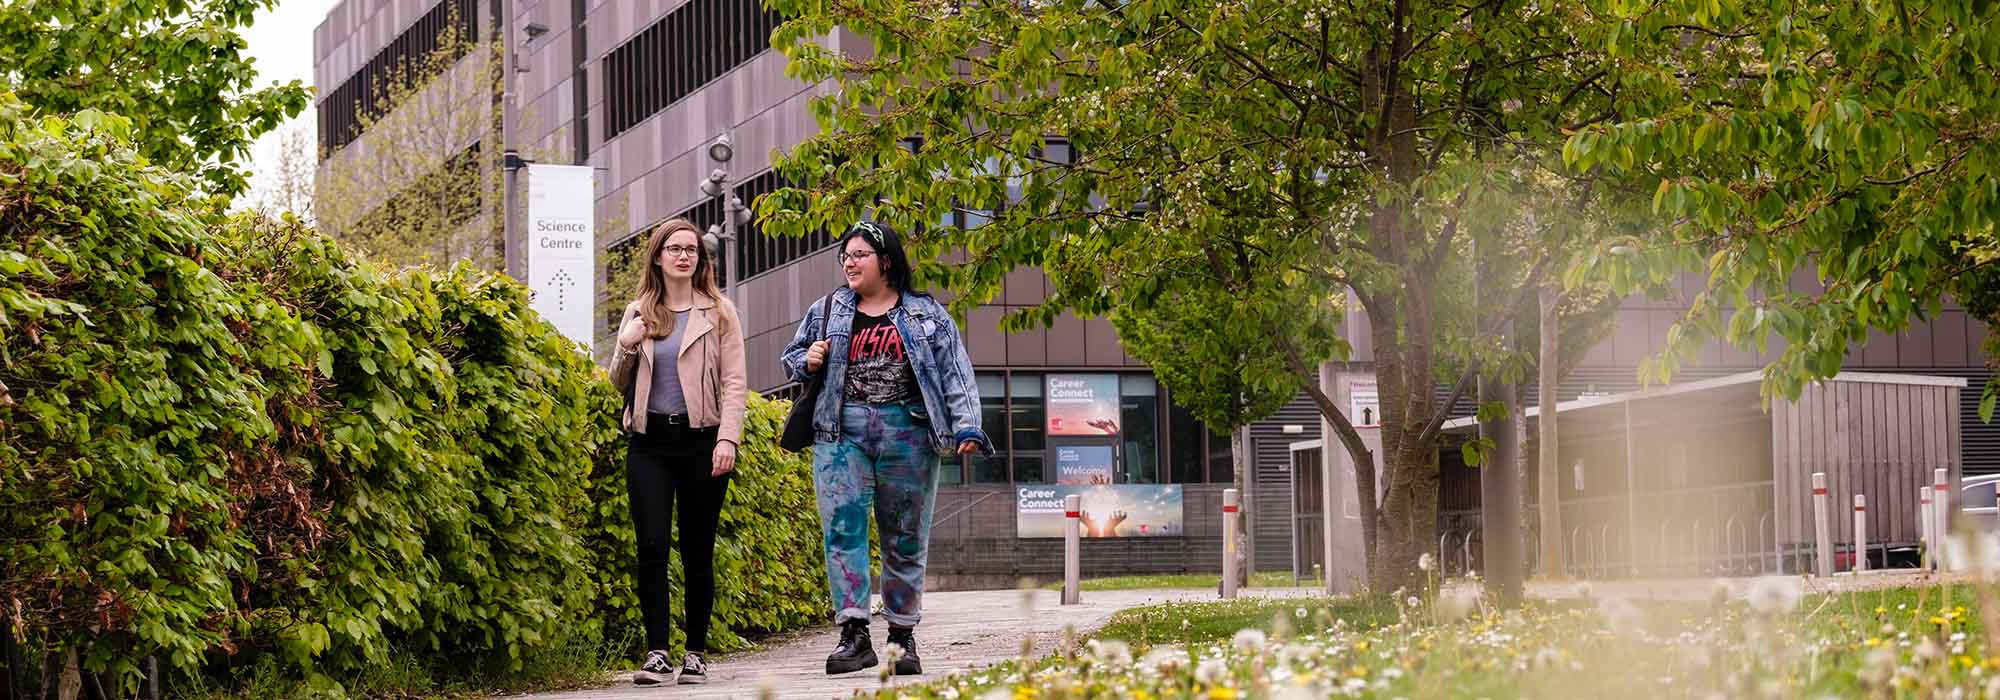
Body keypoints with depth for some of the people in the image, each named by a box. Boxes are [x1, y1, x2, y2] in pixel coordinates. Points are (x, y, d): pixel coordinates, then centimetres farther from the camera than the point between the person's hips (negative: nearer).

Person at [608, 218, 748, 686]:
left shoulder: (718, 314, 5)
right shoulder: (638, 314, 12)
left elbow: (734, 383, -1)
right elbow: (621, 384, 17)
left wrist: (728, 438, -14)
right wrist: (626, 349, -3)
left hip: (700, 439, -2)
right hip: (649, 442, 2)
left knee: (697, 551, 2)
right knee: (652, 546, -9)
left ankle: (696, 652, 10)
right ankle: (657, 652, -7)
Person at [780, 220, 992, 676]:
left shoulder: (926, 314, 8)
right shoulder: (827, 311, 13)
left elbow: (954, 373, 3)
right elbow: (790, 358, 24)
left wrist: (966, 427, -9)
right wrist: (807, 362, 0)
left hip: (907, 435, -1)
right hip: (842, 433, 1)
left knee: (905, 538, 3)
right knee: (842, 528, -12)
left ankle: (903, 637, 12)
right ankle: (854, 634, -15)